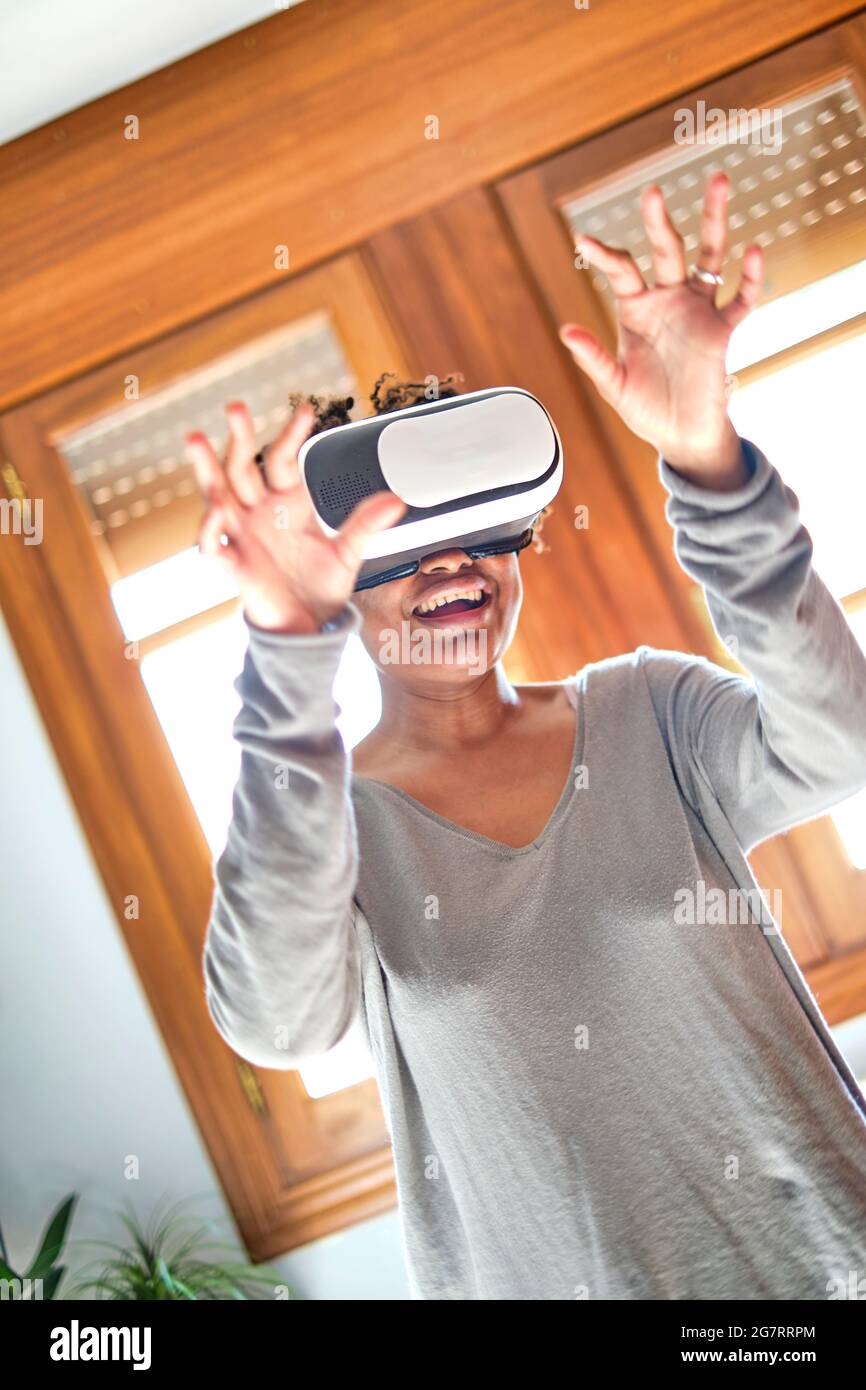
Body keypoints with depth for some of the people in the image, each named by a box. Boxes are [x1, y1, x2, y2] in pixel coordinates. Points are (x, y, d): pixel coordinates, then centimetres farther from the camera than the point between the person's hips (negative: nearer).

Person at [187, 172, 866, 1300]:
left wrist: (708, 464, -32)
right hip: (551, 1275, -1)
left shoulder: (647, 715, -3)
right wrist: (291, 652, -35)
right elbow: (277, 1023, -26)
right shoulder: (327, 814, -7)